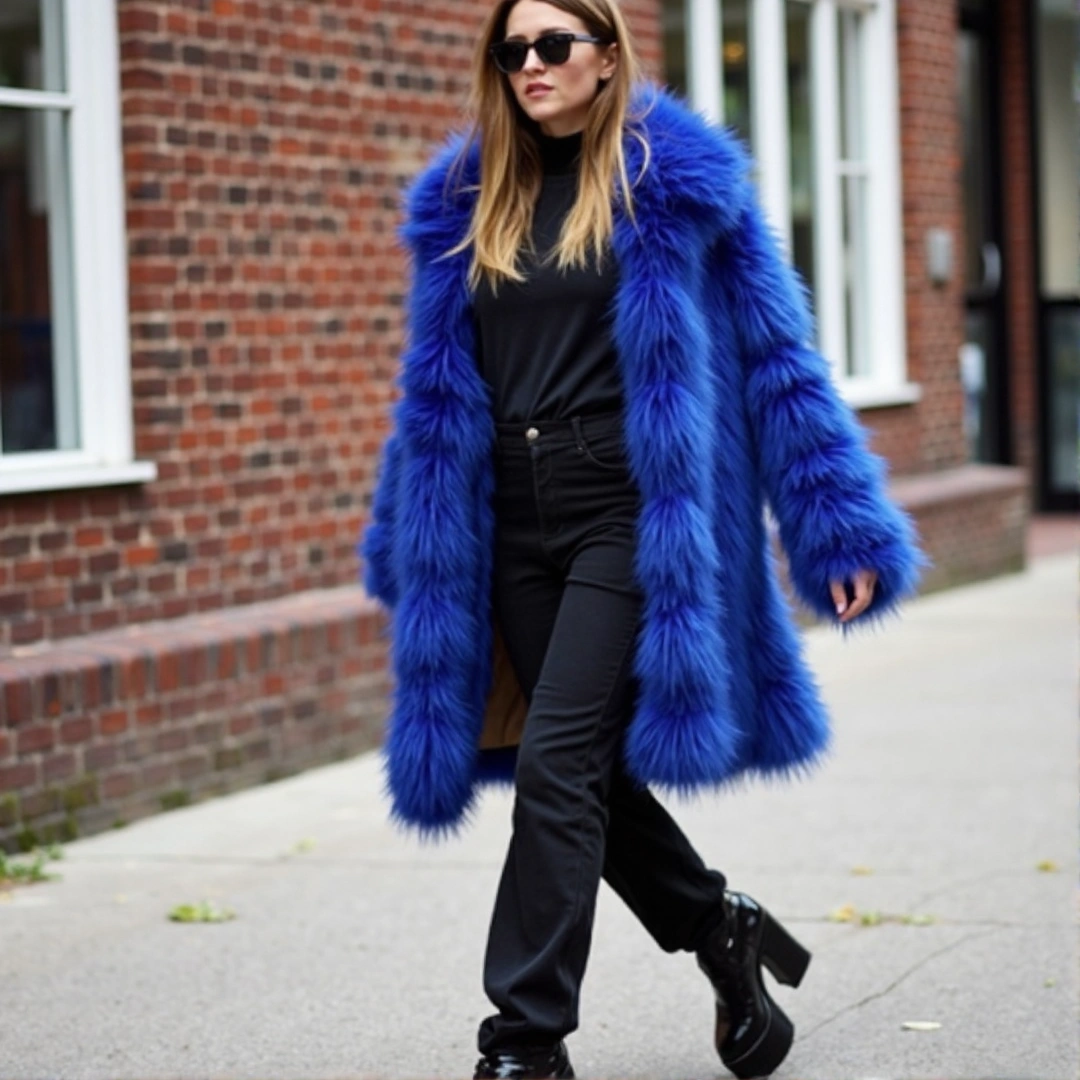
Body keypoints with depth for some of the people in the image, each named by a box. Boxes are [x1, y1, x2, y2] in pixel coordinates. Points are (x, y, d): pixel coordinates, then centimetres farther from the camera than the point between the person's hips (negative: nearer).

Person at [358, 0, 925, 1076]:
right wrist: (405, 547, 20)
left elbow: (776, 357, 0)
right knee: (590, 772, 10)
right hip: (516, 530, 5)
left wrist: (841, 525, -4)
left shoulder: (676, 187, -1)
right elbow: (435, 388, 19)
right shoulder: (465, 205, 12)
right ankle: (723, 930, 34)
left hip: (631, 517, -5)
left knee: (559, 766, -12)